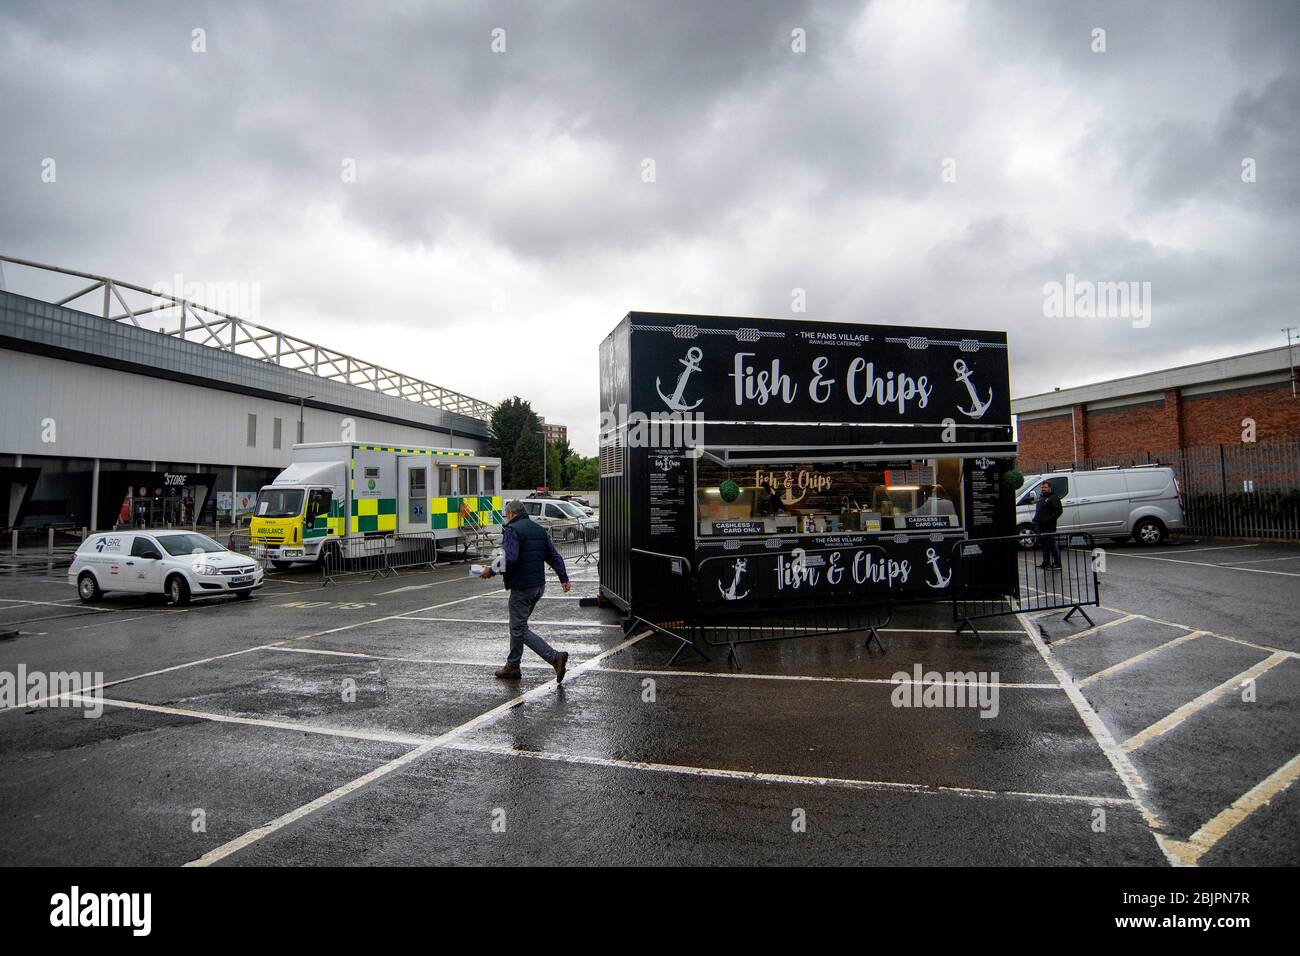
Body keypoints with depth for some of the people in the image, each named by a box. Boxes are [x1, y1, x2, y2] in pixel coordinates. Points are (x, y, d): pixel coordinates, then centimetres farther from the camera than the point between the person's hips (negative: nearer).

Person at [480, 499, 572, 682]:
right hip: (539, 584, 9)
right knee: (517, 624, 19)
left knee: (520, 628, -3)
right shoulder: (539, 529, 14)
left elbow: (509, 559, -25)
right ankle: (512, 666, 27)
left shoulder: (512, 530, -12)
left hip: (522, 587, -9)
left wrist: (491, 571, -12)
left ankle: (555, 657, -13)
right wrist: (564, 578, 16)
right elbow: (554, 556, 14)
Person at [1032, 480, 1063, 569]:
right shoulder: (1040, 498, 21)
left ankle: (1057, 562, -2)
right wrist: (1035, 521, 16)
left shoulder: (1053, 498, -6)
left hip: (1049, 527, -9)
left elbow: (1058, 511, -14)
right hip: (1041, 526, 9)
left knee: (1051, 544, -8)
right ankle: (1046, 562, 18)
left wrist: (1049, 519, -21)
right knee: (1043, 546, 11)